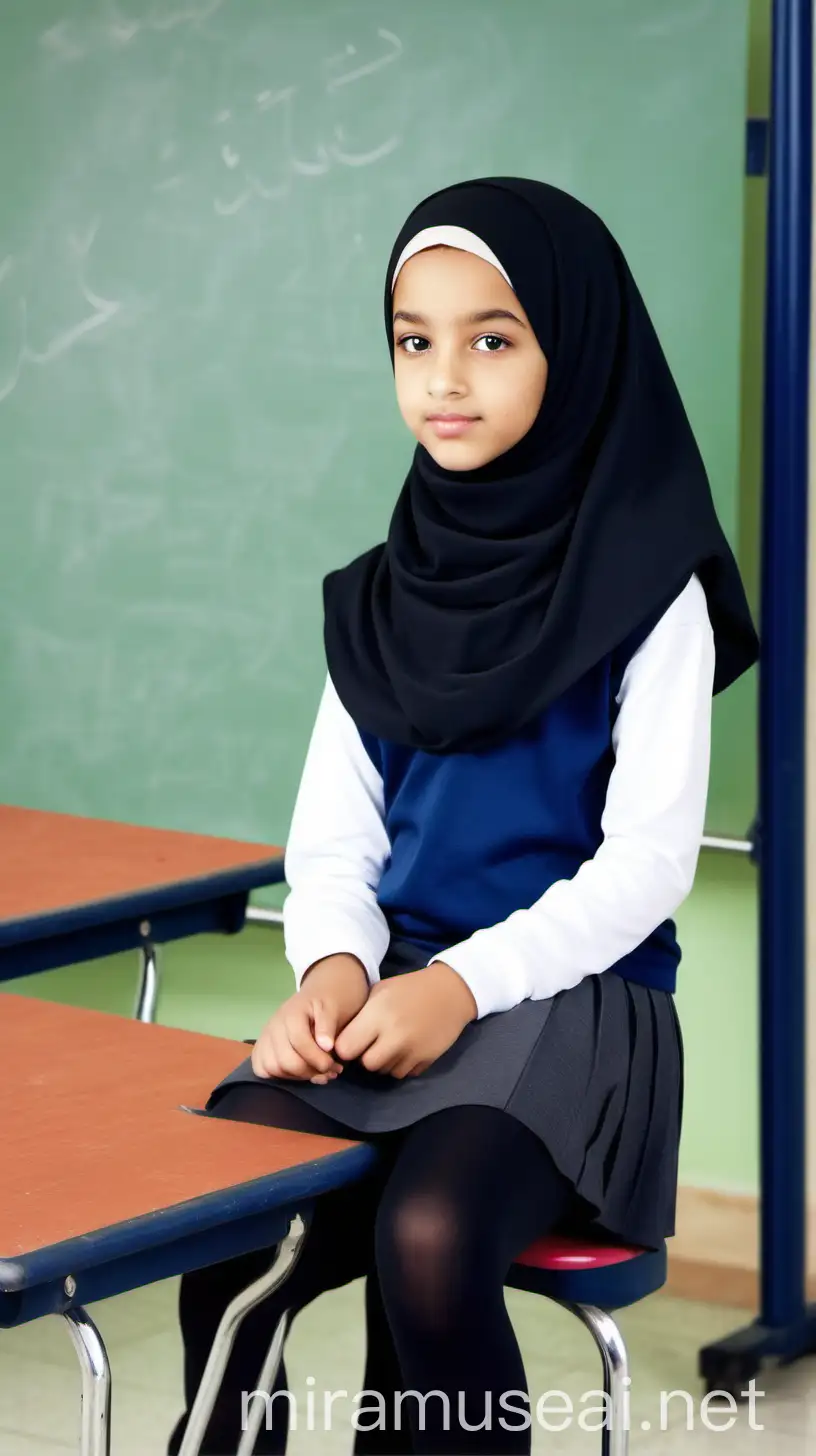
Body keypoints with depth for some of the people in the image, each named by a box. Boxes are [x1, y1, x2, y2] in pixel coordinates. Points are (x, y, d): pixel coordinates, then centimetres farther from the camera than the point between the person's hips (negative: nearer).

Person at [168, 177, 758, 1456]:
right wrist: (333, 967, -12)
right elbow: (334, 835, 10)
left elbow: (649, 859, -8)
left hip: (571, 1009, -4)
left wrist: (467, 985, -20)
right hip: (391, 1004, 4)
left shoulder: (648, 593, -2)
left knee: (427, 1237, -33)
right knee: (220, 1252, -24)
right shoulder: (381, 596, 14)